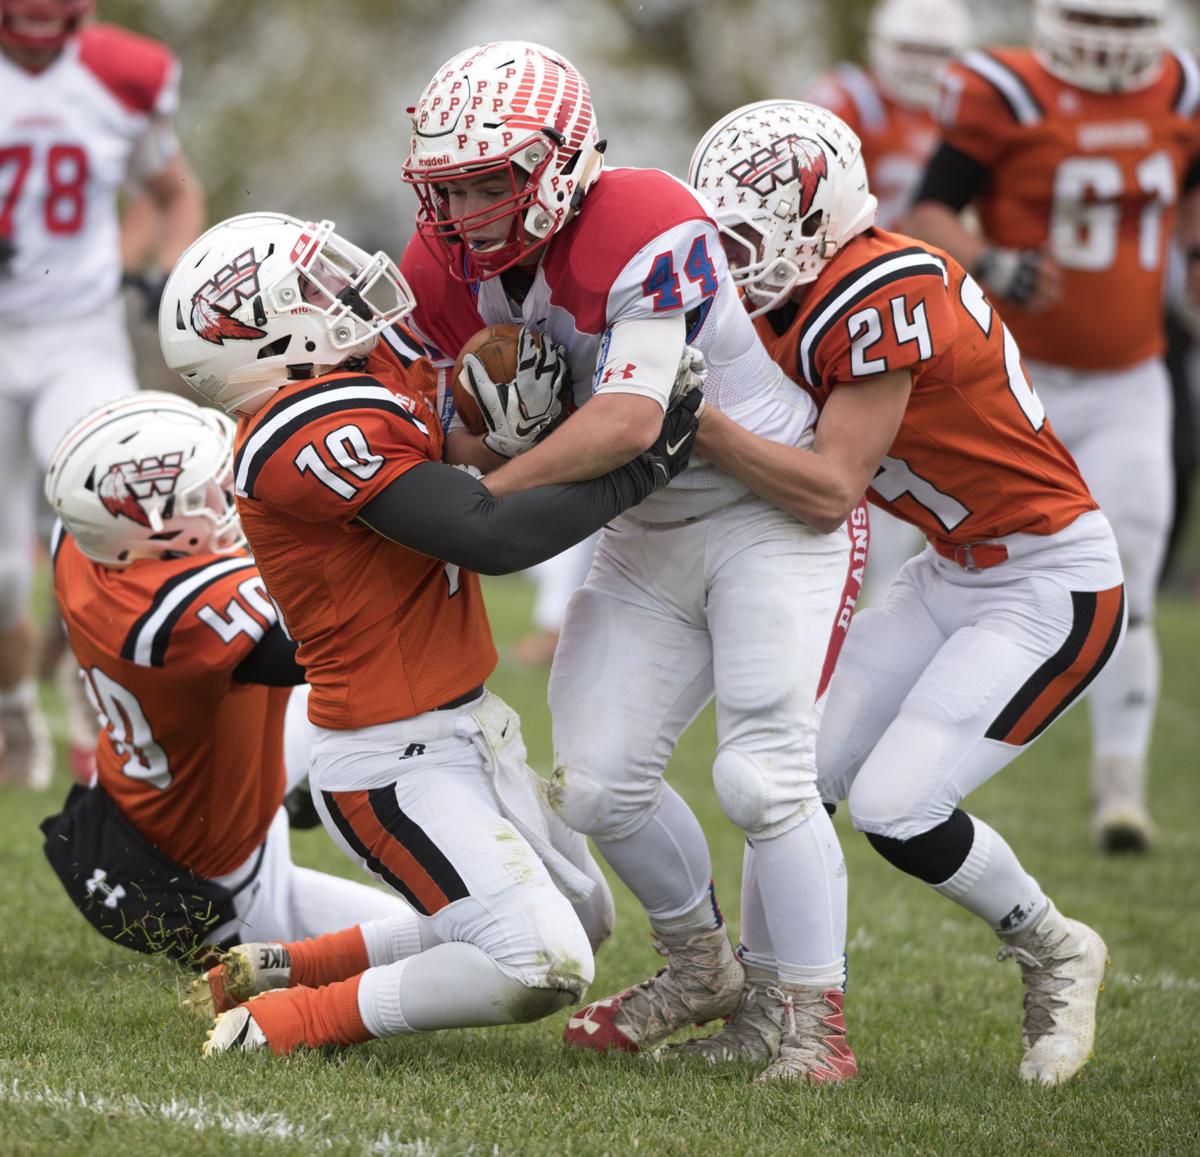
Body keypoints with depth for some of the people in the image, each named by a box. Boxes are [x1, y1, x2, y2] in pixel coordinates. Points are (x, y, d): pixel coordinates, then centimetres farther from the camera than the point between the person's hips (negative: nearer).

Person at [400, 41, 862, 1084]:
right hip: (648, 534, 8)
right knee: (599, 782, 4)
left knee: (762, 778, -18)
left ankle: (818, 1022, -5)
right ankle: (701, 968, 27)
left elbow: (628, 421, -35)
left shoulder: (647, 231, -28)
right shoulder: (454, 260, -6)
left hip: (774, 512, -7)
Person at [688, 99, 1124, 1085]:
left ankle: (1055, 954, 8)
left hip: (1054, 586, -9)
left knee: (894, 805, -16)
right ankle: (763, 1012, 10)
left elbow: (830, 490, -27)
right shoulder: (803, 299, 2)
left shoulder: (886, 300, -26)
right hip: (957, 575, 9)